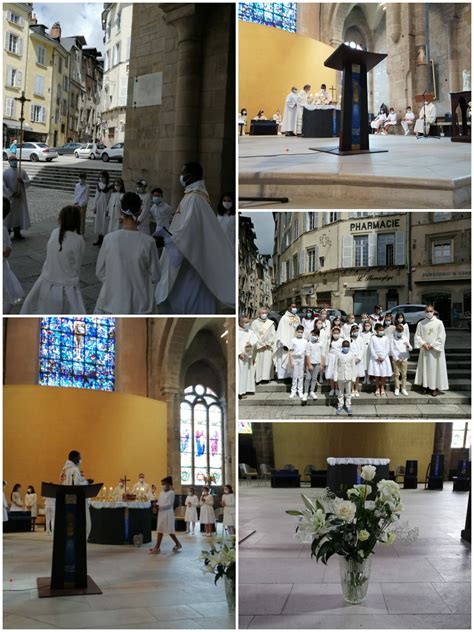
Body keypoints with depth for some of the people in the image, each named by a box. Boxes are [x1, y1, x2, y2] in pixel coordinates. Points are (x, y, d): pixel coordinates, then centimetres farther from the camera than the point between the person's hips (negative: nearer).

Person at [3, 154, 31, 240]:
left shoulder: (22, 171, 4)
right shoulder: (5, 172, -7)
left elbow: (29, 182, 3)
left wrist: (22, 181, -18)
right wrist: (12, 194, -15)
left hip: (20, 197, 4)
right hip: (9, 198, -4)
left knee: (19, 215, 7)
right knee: (9, 215, 1)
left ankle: (17, 233, 17)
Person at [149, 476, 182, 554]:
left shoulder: (171, 493, -11)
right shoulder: (162, 492, 13)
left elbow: (169, 504, -16)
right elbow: (160, 501, 15)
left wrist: (161, 506, -21)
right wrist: (157, 505, -6)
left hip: (168, 513, -8)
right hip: (161, 513, 8)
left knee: (170, 530, -2)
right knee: (160, 530, 4)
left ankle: (178, 544, 17)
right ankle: (157, 547, 3)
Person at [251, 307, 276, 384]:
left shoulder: (271, 323, 11)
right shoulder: (255, 323, 4)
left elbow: (273, 335, 7)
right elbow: (254, 335, -3)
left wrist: (268, 343, -6)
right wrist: (262, 344, -8)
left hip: (268, 346, 2)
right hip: (259, 346, -2)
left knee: (267, 361, -6)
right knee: (259, 362, -5)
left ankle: (266, 377, -6)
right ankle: (258, 378, -4)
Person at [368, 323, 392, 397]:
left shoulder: (386, 338, 4)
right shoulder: (373, 338, 1)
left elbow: (387, 349, 1)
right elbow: (371, 349, -3)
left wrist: (383, 357, -10)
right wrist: (377, 357, -10)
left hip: (384, 358, 1)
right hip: (375, 358, -1)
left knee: (383, 375, 1)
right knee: (376, 375, 1)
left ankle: (382, 389, 10)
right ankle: (377, 389, 10)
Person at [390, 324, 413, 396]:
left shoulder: (405, 339, 5)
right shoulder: (393, 339, -1)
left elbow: (410, 349, 2)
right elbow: (392, 349, -5)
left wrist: (408, 345, -22)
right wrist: (397, 358, -11)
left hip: (404, 359, 2)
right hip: (396, 359, -2)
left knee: (404, 374, 3)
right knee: (396, 374, 2)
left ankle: (403, 389, 9)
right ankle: (397, 389, 7)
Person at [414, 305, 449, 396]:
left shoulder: (439, 323, -4)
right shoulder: (421, 323, 4)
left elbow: (442, 337, -6)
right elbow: (417, 336, 4)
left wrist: (432, 345, -11)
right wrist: (424, 344, -11)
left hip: (435, 350, -3)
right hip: (424, 350, 3)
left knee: (435, 368, -2)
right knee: (425, 368, 5)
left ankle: (436, 388, 2)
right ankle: (426, 386, 13)